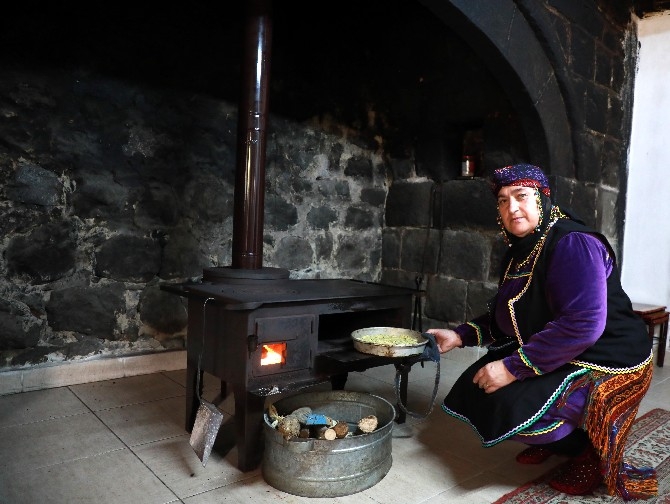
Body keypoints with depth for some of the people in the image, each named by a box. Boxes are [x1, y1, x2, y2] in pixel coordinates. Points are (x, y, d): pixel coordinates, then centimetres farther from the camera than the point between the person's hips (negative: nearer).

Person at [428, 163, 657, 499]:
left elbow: (583, 324, -34)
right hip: (557, 357, 9)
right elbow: (503, 317, 11)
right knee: (481, 385, 6)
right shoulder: (519, 252, 4)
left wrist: (514, 367, -31)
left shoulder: (573, 244, -24)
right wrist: (460, 336, -1)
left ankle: (588, 449, 5)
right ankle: (555, 439, 22)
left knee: (513, 406, -23)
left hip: (606, 365, -9)